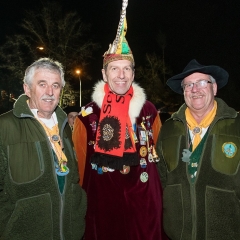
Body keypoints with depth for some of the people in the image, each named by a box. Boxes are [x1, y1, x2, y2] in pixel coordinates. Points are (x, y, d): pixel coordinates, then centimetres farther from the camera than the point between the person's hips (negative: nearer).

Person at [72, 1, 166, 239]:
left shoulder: (149, 110, 0)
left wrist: (154, 187, 13)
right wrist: (83, 193, 8)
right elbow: (80, 160, 4)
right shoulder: (88, 113, -4)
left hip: (144, 201, 2)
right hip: (102, 202, -1)